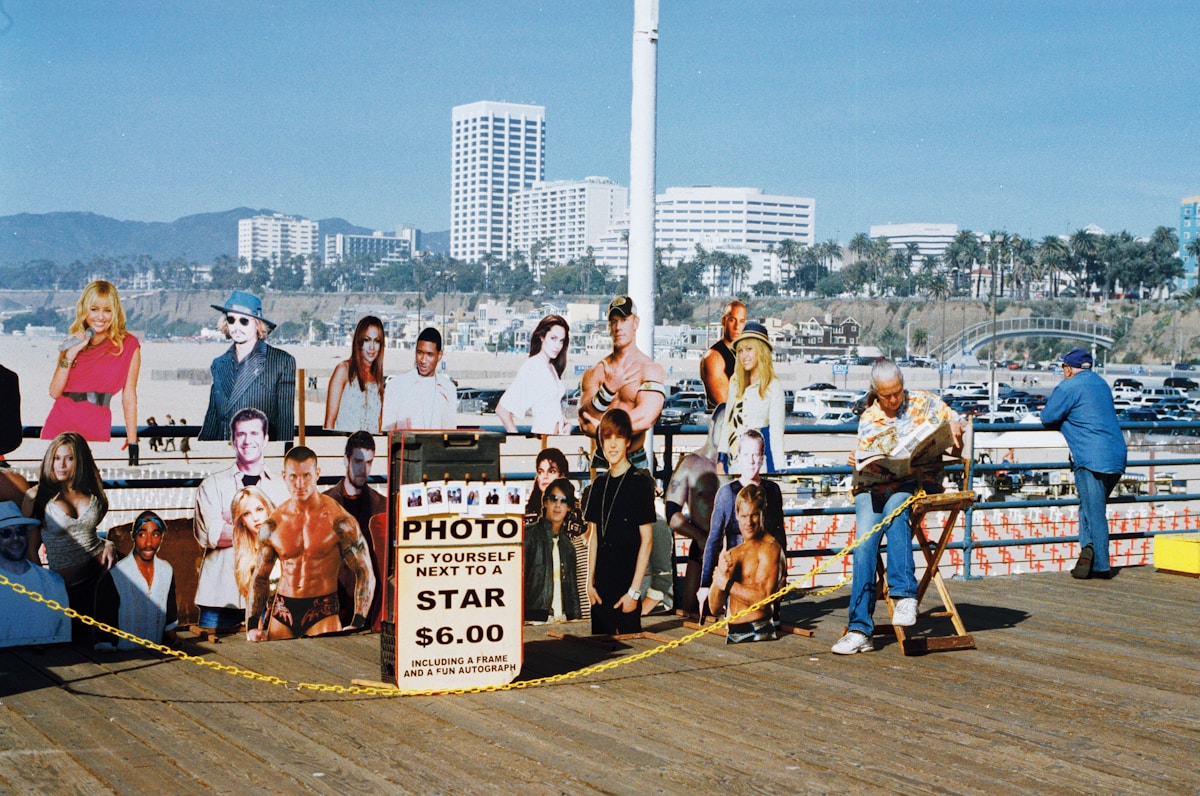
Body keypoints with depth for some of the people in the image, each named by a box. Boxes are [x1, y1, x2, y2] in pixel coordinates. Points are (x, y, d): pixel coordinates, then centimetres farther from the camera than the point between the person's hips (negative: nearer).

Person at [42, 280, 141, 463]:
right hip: (58, 425, 3)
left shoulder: (128, 345, -1)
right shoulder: (73, 344, 10)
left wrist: (133, 444, -4)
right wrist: (70, 355, -8)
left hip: (95, 429, -3)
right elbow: (54, 392, 2)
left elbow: (129, 397, -1)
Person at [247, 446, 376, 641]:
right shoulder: (273, 524, 2)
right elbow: (261, 576, 13)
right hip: (282, 611, 3)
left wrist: (357, 625, -14)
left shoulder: (338, 520, -9)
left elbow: (365, 574, -6)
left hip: (323, 611, -3)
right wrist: (254, 626, 4)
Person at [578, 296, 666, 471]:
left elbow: (646, 418, -12)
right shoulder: (595, 373, 10)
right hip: (601, 461, 2)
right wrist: (608, 389, -16)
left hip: (636, 462, -2)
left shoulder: (650, 369, 0)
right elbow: (584, 420, -2)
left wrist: (600, 428, -5)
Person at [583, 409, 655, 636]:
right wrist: (590, 582, 6)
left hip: (627, 583, -5)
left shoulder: (640, 482, -7)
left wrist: (634, 591, -12)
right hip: (601, 585, 5)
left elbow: (646, 540, -9)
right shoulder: (600, 483, 10)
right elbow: (593, 536, 13)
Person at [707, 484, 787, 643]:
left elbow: (764, 598, -16)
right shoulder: (731, 554, 18)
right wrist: (721, 574, -5)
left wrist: (728, 584, -7)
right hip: (732, 634, 6)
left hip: (759, 634, -6)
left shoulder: (770, 548, -3)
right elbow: (715, 608, 12)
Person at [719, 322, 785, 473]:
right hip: (733, 459, 5)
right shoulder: (735, 382, 10)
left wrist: (778, 470, -10)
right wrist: (721, 459, 12)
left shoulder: (774, 387, -5)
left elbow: (776, 431, -6)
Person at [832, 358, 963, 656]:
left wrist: (954, 431, -10)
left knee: (894, 507, -38)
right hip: (876, 486, 2)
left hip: (917, 481, -2)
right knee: (864, 544, -22)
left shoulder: (923, 402, 10)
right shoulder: (868, 419, 14)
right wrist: (857, 462, -13)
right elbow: (867, 464, 10)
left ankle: (904, 594, -38)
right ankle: (859, 629, -25)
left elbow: (955, 423, 13)